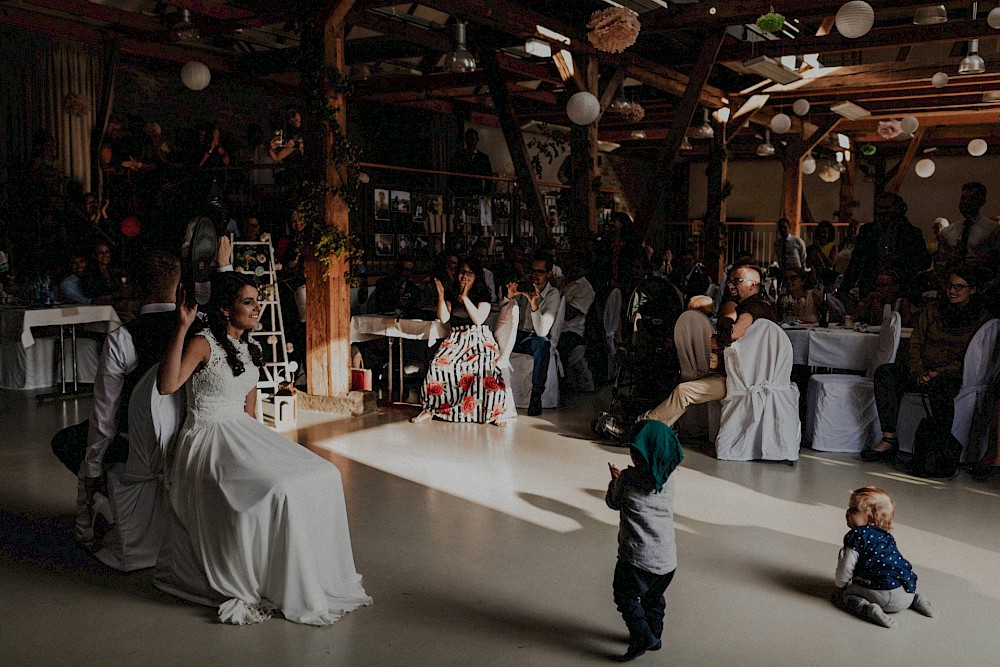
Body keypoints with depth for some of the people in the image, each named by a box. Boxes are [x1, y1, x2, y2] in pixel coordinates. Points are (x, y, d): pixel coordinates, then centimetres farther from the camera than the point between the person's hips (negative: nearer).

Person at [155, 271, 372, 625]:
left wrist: (256, 440, 15)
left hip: (243, 433, 8)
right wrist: (182, 327, -32)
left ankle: (315, 579, 5)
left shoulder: (248, 349, 12)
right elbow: (167, 385, -30)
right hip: (208, 441, -8)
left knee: (325, 476, -6)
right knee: (278, 489, -29)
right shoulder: (203, 343, -13)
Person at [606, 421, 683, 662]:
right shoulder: (667, 478, 1)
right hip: (667, 557, 6)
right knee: (654, 597, 24)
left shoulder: (627, 478, -12)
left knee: (626, 596, 10)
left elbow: (613, 502, 5)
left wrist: (615, 480, 21)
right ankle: (654, 635, 35)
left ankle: (642, 635, -2)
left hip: (638, 557, -6)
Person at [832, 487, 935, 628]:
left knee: (838, 595, 0)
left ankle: (869, 608, -22)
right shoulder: (885, 536, 20)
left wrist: (839, 585, 13)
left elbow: (846, 567, -4)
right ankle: (915, 599, 17)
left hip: (885, 595, -8)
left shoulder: (856, 535, -4)